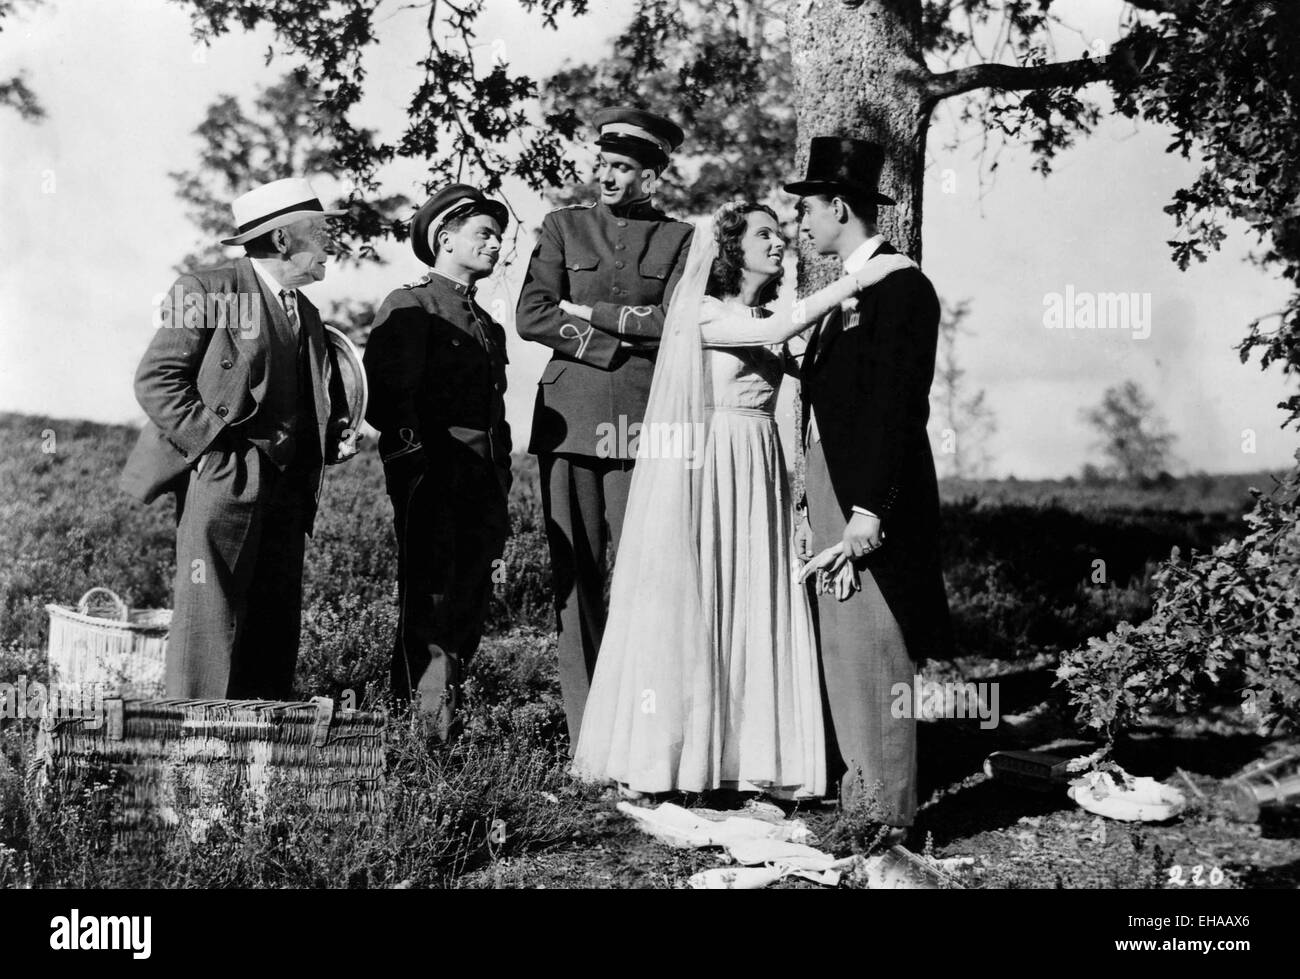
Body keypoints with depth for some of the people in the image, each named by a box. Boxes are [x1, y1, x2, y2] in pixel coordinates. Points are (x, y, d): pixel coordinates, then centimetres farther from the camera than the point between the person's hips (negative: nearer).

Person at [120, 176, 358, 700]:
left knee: (276, 623, 7)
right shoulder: (206, 291, -5)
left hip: (288, 487, 8)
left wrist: (334, 439, 10)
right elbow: (155, 380, -8)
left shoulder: (306, 313, 20)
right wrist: (213, 442, -15)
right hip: (222, 480, -7)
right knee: (211, 618, -8)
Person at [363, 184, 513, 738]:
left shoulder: (489, 327, 24)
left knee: (471, 602, 7)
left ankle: (443, 709, 15)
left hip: (482, 483, 8)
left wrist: (500, 497, 20)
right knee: (430, 602, -8)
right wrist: (414, 452, -18)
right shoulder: (408, 307, 0)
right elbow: (386, 396, -11)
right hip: (430, 478, -8)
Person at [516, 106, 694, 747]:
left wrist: (587, 311, -4)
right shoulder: (562, 227, 13)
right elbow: (530, 317, 2)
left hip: (643, 425, -1)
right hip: (569, 421, 1)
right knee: (575, 575, 0)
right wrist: (619, 341, -6)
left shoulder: (679, 239, 10)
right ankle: (586, 737, 5)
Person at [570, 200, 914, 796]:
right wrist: (857, 280, -24)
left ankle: (750, 756, 10)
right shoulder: (702, 315, -8)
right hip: (707, 467, -7)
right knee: (689, 607, -2)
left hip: (761, 474, 7)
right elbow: (774, 333, -22)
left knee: (756, 610, 5)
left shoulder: (765, 323, 15)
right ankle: (654, 755, 7)